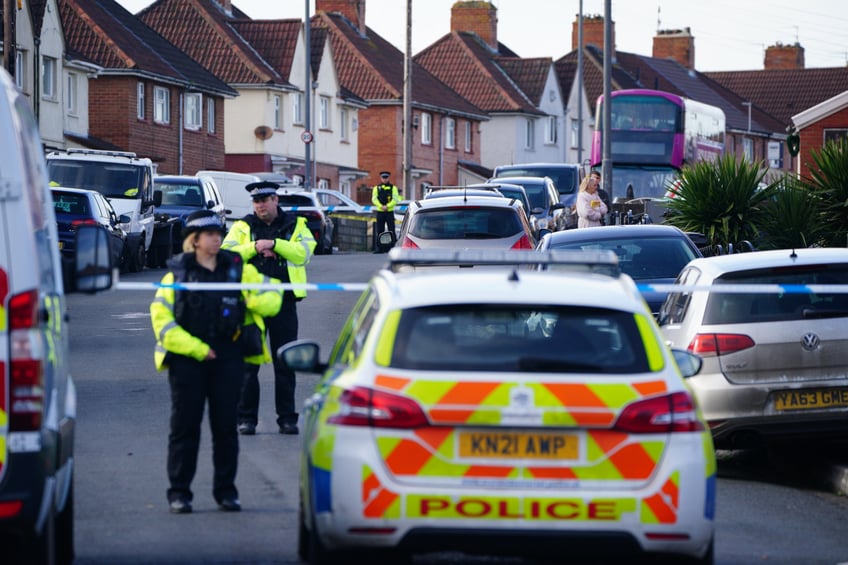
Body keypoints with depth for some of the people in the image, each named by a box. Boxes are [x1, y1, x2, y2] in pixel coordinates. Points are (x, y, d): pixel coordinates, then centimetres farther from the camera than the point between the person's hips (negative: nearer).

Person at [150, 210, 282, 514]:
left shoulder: (238, 269, 10)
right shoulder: (177, 273, 3)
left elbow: (272, 298, 9)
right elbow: (161, 318, -4)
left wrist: (251, 300, -14)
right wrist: (197, 349, -11)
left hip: (227, 356, 2)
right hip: (186, 357, -2)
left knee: (225, 425, 4)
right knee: (185, 425, -1)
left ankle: (226, 491, 13)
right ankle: (179, 493, 4)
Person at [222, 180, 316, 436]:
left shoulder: (295, 225, 7)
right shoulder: (242, 226, 8)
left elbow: (304, 252, -9)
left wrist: (274, 244, -15)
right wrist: (255, 247, -15)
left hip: (284, 302, 0)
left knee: (285, 362, 4)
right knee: (248, 362, 1)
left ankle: (287, 418, 10)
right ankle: (246, 418, 7)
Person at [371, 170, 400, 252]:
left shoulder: (393, 188, 4)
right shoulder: (376, 188, 9)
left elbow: (395, 199, -5)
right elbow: (374, 199, -1)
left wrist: (387, 206, -18)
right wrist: (381, 206, -16)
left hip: (390, 212, -2)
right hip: (380, 212, 2)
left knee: (391, 230, -3)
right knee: (379, 231, 2)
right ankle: (378, 248, 5)